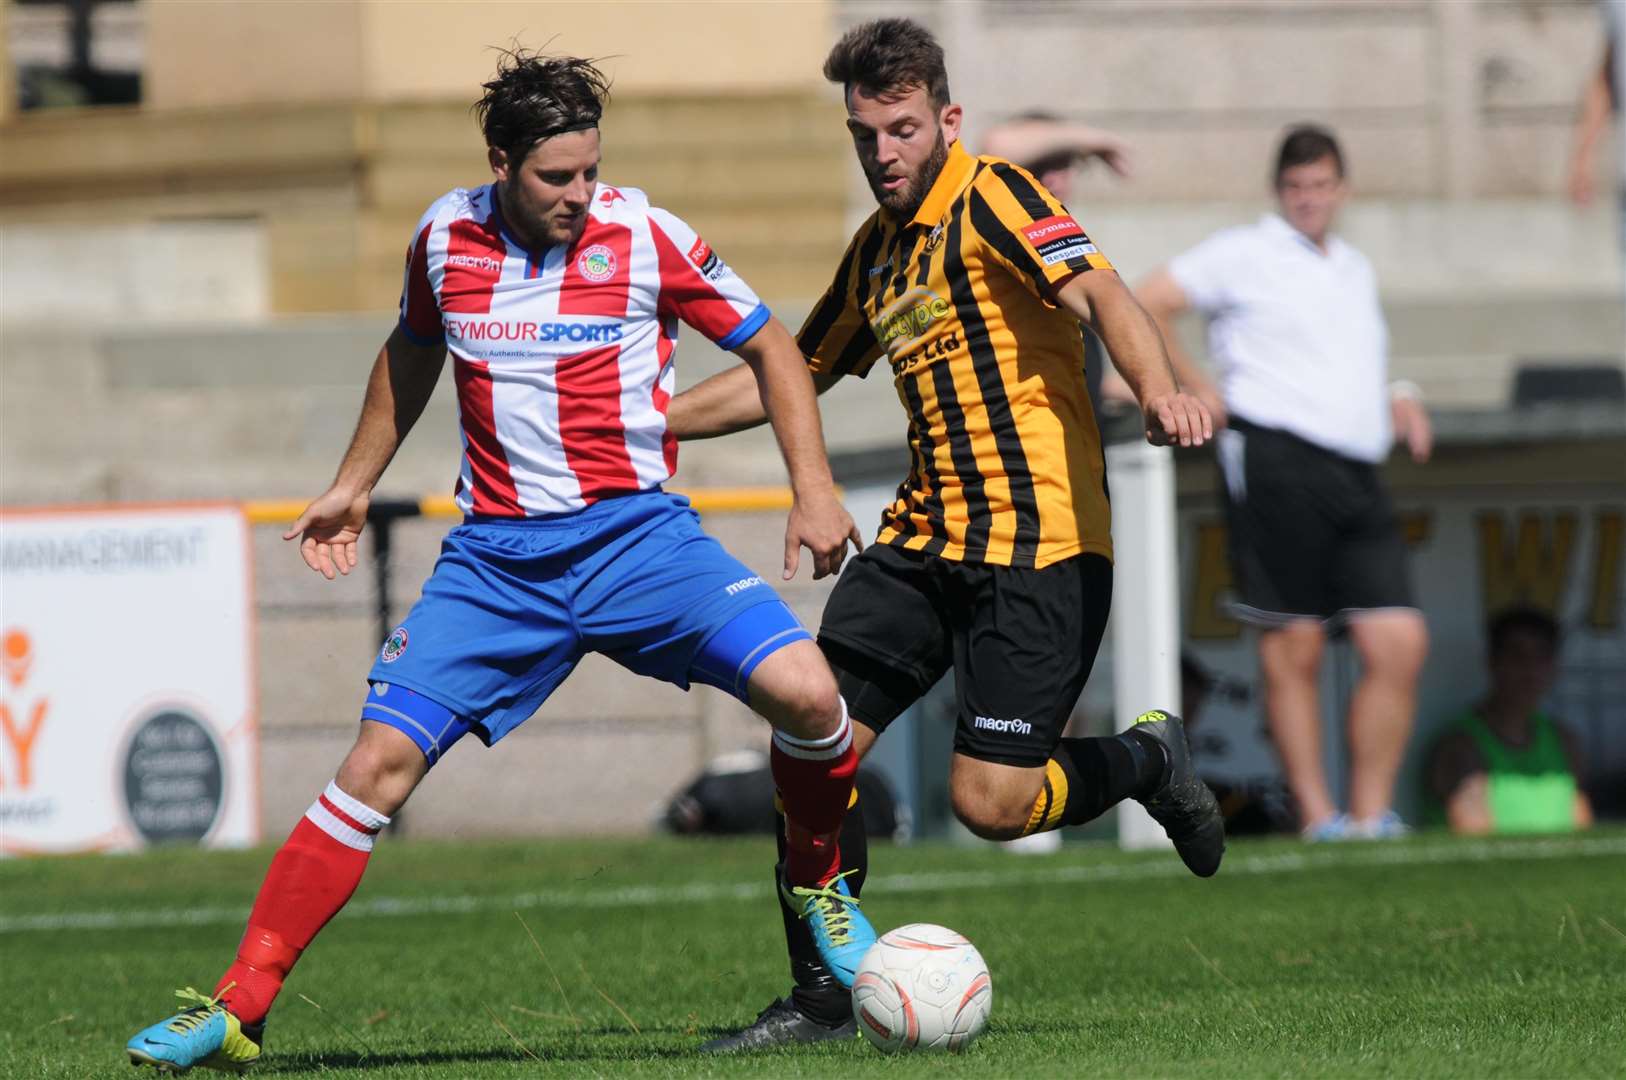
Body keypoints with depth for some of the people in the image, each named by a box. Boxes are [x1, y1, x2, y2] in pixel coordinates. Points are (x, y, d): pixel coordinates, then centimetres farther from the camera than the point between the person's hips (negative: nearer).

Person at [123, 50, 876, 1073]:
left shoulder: (646, 238, -6)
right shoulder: (446, 239, 3)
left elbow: (766, 345, 7)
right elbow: (413, 354, 25)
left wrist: (814, 486, -3)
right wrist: (353, 488, 28)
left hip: (635, 533, -2)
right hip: (494, 556, 2)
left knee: (804, 690, -23)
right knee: (378, 765, -10)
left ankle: (816, 882, 7)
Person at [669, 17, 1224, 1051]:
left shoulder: (992, 197, -7)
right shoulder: (876, 250, 16)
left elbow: (1101, 292, -24)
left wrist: (1159, 388, -44)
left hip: (1036, 539, -8)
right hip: (923, 539, 8)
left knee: (989, 800, -13)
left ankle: (1147, 760, 18)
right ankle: (823, 996, 7)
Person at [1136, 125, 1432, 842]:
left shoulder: (1356, 272, 24)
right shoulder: (1246, 254, 4)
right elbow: (1144, 306, 0)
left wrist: (1396, 404, 16)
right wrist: (1201, 393, -3)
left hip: (1359, 480, 6)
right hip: (1274, 460, -6)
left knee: (1400, 643, -6)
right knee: (1294, 650, -5)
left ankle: (1370, 811, 0)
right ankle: (1315, 814, -2)